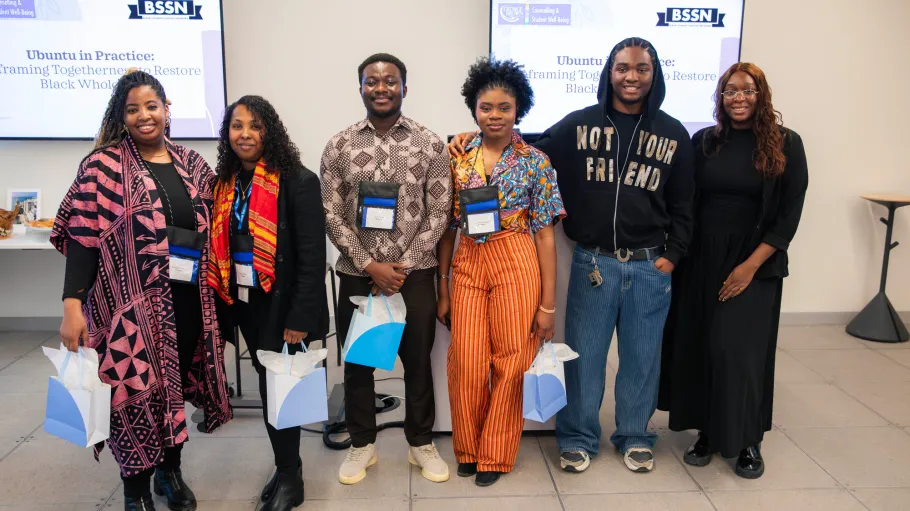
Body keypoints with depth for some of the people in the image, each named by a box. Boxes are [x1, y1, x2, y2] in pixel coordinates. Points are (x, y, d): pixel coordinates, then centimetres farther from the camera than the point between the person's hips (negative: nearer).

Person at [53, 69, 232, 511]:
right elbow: (82, 237, -9)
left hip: (187, 299, 4)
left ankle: (171, 470, 35)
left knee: (177, 382, 14)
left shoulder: (192, 164, 9)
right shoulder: (104, 165, -4)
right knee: (137, 387, 1)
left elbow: (211, 228, 13)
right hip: (129, 301, -4)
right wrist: (72, 303, -16)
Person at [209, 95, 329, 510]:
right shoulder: (226, 183, 6)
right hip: (245, 303, 6)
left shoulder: (297, 181, -14)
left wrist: (300, 318, -19)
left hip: (282, 304, -6)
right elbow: (220, 248, 9)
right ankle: (286, 467, 31)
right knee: (268, 384, 15)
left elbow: (312, 256, -16)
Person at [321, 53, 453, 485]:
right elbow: (331, 215, -2)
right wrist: (370, 264, -11)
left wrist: (405, 264, -11)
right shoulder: (339, 146, 1)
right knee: (357, 361, 12)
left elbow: (439, 212, -3)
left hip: (415, 273, 0)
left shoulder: (429, 144, -1)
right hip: (357, 274, 1)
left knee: (418, 361, 11)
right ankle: (362, 444, 31)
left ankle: (421, 443, 30)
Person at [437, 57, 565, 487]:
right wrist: (442, 288, 7)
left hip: (517, 266, -2)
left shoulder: (535, 162, -2)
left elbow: (544, 234, -2)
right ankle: (468, 449, 28)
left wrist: (548, 302, -4)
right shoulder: (458, 159, 5)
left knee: (510, 362, 6)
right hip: (468, 265, 2)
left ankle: (496, 454, 25)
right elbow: (449, 228, 8)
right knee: (467, 363, 5)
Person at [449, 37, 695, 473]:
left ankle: (635, 438, 30)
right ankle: (577, 438, 24)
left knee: (642, 355, 11)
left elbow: (682, 204, 8)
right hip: (592, 261, -1)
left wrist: (672, 255, 1)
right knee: (584, 352, 6)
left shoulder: (673, 134, 6)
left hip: (650, 265, 1)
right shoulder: (578, 125, 2)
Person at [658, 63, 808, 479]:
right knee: (700, 347, 5)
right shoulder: (703, 141, 5)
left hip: (754, 265, -2)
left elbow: (789, 214, -5)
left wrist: (751, 265, -11)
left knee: (740, 350, -2)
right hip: (702, 261, 3)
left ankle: (747, 441, 16)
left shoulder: (785, 144, -2)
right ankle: (707, 432, 20)